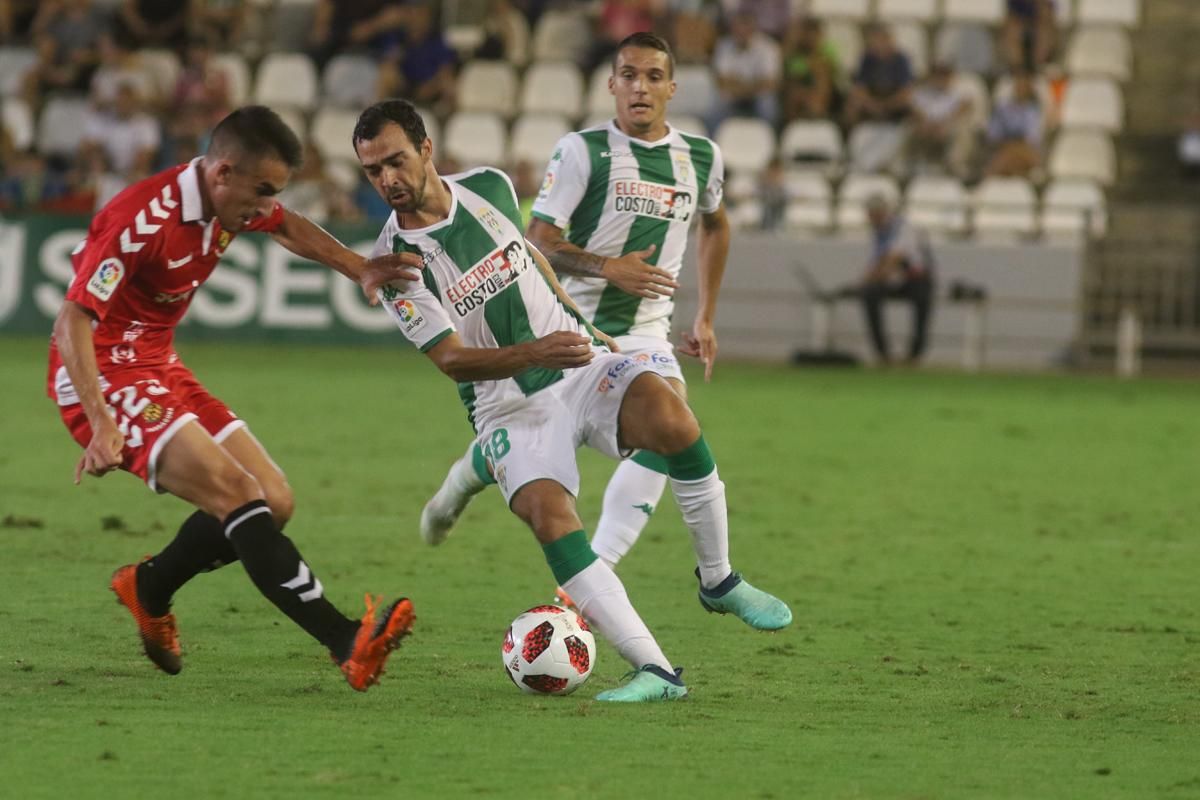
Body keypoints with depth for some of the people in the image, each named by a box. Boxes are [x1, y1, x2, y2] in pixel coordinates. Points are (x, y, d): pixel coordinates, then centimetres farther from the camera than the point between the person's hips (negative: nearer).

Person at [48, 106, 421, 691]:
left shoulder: (235, 204, 1)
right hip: (104, 376, -9)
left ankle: (148, 590, 26)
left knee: (273, 502, 3)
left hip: (159, 368, 9)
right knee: (236, 493, -23)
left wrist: (360, 269, 13)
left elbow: (288, 228, 24)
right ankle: (347, 644, -29)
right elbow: (72, 323, -28)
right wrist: (103, 428, -36)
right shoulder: (142, 220, -26)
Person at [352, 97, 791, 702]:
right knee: (548, 516, -29)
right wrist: (533, 354, -33)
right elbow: (451, 358, -17)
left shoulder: (489, 188, 0)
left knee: (673, 421, -26)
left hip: (582, 366, 3)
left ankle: (718, 581, -6)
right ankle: (654, 671, -31)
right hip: (510, 411, -3)